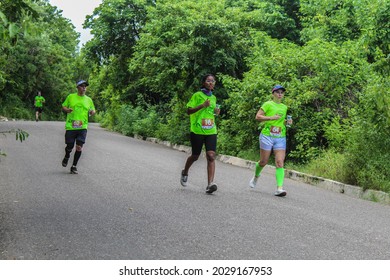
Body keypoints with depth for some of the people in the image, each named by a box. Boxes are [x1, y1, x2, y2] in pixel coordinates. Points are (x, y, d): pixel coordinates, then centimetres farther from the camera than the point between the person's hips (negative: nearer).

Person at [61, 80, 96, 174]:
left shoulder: (89, 100, 11)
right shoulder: (70, 97, 6)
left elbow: (93, 110, 19)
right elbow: (63, 106, 12)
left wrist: (92, 112, -5)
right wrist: (67, 110, -11)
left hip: (82, 127, 1)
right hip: (70, 126, -1)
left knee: (79, 147, -8)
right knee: (70, 146, 4)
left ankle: (74, 166, 6)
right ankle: (67, 156, 39)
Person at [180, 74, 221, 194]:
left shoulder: (214, 98, 15)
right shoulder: (197, 95, -3)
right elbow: (189, 111, -7)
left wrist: (216, 112, 6)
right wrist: (202, 105, -19)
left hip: (211, 131, 4)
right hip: (197, 130, -4)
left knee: (211, 156, -13)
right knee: (195, 156, 9)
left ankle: (210, 184, -19)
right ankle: (185, 173, 40)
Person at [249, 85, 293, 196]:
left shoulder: (284, 107, 16)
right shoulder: (268, 104, -1)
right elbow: (258, 117, -8)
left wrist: (287, 122, 8)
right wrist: (271, 117, -18)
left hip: (280, 137, 4)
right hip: (267, 136, -4)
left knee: (280, 162, -10)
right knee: (263, 161, 5)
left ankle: (279, 188, -16)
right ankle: (256, 177, 36)